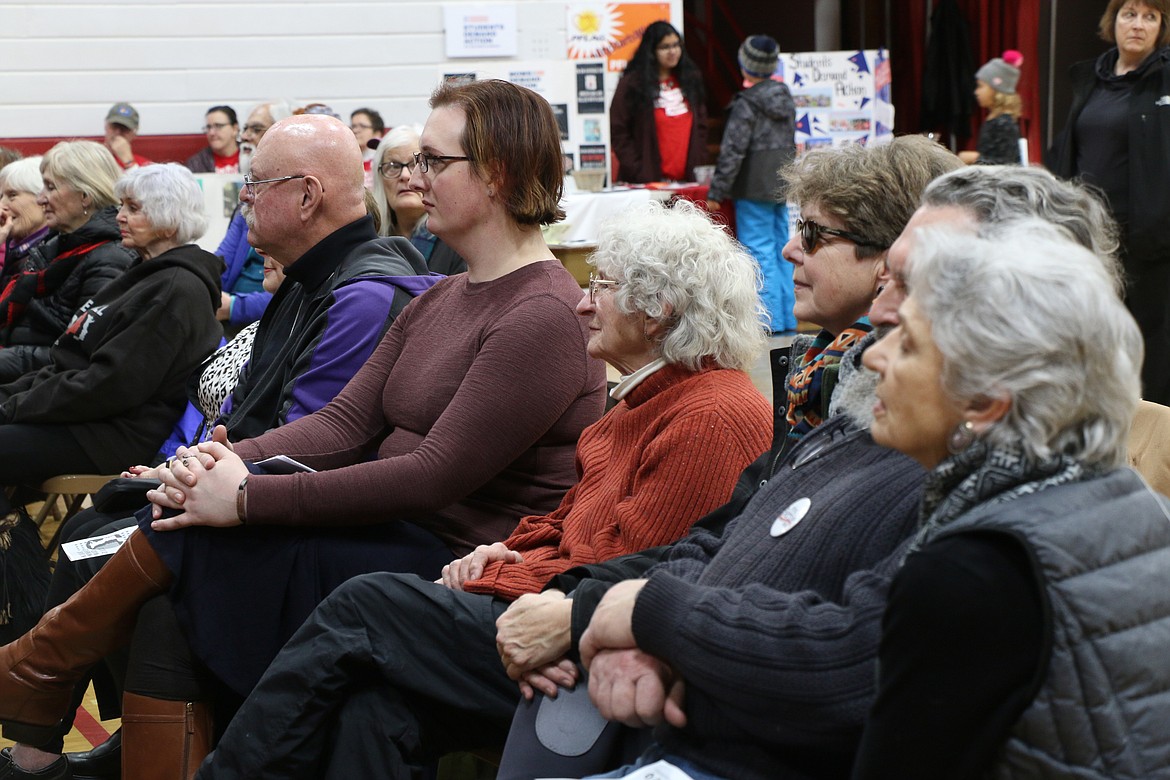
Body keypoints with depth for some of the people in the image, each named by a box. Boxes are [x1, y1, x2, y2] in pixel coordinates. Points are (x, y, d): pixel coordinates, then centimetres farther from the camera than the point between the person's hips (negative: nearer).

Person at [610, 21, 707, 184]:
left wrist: (699, 164, 6)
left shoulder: (691, 79, 14)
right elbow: (617, 131, -4)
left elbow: (701, 127, 18)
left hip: (686, 179, 4)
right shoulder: (632, 83, -2)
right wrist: (637, 171, -11)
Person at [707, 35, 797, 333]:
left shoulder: (746, 104, -14)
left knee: (760, 252, -5)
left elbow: (732, 152, -16)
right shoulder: (785, 98, 9)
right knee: (781, 248, 12)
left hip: (754, 188, -8)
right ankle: (786, 317, 15)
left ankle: (771, 318, -6)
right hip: (781, 185, 8)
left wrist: (716, 193, -11)